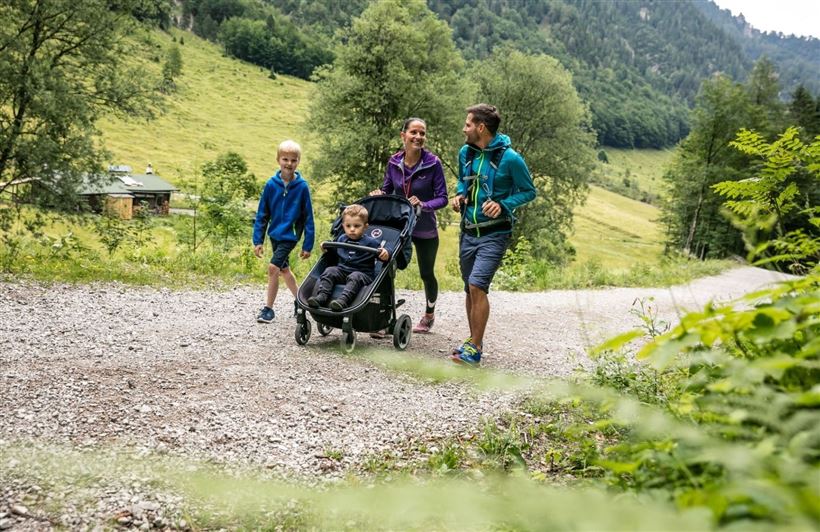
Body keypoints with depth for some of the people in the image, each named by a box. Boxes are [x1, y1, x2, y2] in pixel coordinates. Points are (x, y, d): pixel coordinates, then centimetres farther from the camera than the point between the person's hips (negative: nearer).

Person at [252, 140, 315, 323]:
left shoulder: (302, 187, -11)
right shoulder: (271, 185, -5)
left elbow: (308, 217, -6)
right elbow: (262, 214, 1)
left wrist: (307, 245, -6)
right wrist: (258, 240, -2)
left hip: (289, 235, -5)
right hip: (275, 234, 5)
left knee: (273, 267, -15)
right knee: (284, 270, 18)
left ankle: (268, 308, -3)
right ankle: (299, 299, 39)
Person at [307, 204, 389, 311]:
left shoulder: (370, 242, 0)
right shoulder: (341, 239, 15)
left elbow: (382, 255, -4)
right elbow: (334, 252, 32)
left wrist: (385, 254, -27)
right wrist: (326, 248, 13)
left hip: (362, 273, -5)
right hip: (342, 270, 5)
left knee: (355, 277, -36)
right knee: (329, 271, -20)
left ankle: (343, 300, -57)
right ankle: (321, 296, -36)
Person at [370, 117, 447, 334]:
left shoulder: (433, 163, -16)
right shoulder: (394, 162, -6)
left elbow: (442, 198, -14)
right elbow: (387, 190, 7)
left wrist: (424, 205, -32)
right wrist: (379, 194, -14)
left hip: (425, 230, -2)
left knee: (426, 274, 14)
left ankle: (429, 314, 40)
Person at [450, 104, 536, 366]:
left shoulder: (510, 158, -14)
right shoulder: (465, 153, 4)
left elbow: (529, 191, -5)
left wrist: (503, 205, -20)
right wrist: (460, 195, 2)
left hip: (494, 234, -6)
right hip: (468, 232, 7)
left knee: (477, 285, -18)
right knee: (470, 289, 13)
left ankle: (474, 350, -11)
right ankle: (475, 341, 27)